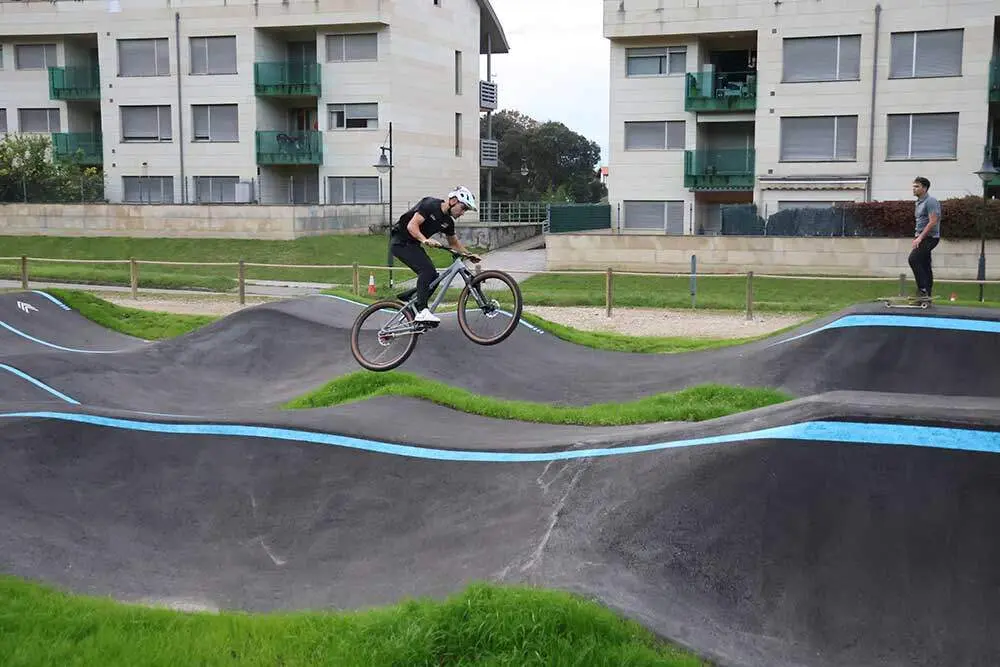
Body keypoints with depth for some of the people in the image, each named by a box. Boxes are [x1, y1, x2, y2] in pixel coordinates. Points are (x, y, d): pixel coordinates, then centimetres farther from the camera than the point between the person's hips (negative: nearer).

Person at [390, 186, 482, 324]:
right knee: (427, 270, -25)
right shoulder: (430, 205, -18)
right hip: (401, 242, -9)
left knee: (433, 277, -2)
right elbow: (412, 226, -26)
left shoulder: (447, 222, 5)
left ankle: (405, 297, 13)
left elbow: (454, 242, 20)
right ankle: (422, 311, -28)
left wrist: (469, 254, 8)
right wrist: (425, 240, -40)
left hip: (413, 245, 9)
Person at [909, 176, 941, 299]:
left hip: (929, 237, -10)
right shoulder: (919, 203, 18)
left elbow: (933, 222, -20)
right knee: (925, 266, 7)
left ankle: (923, 288, -21)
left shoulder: (930, 201, -12)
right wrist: (916, 238, 19)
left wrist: (920, 237, -22)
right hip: (922, 237, 10)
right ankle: (926, 295, 7)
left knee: (913, 258, -22)